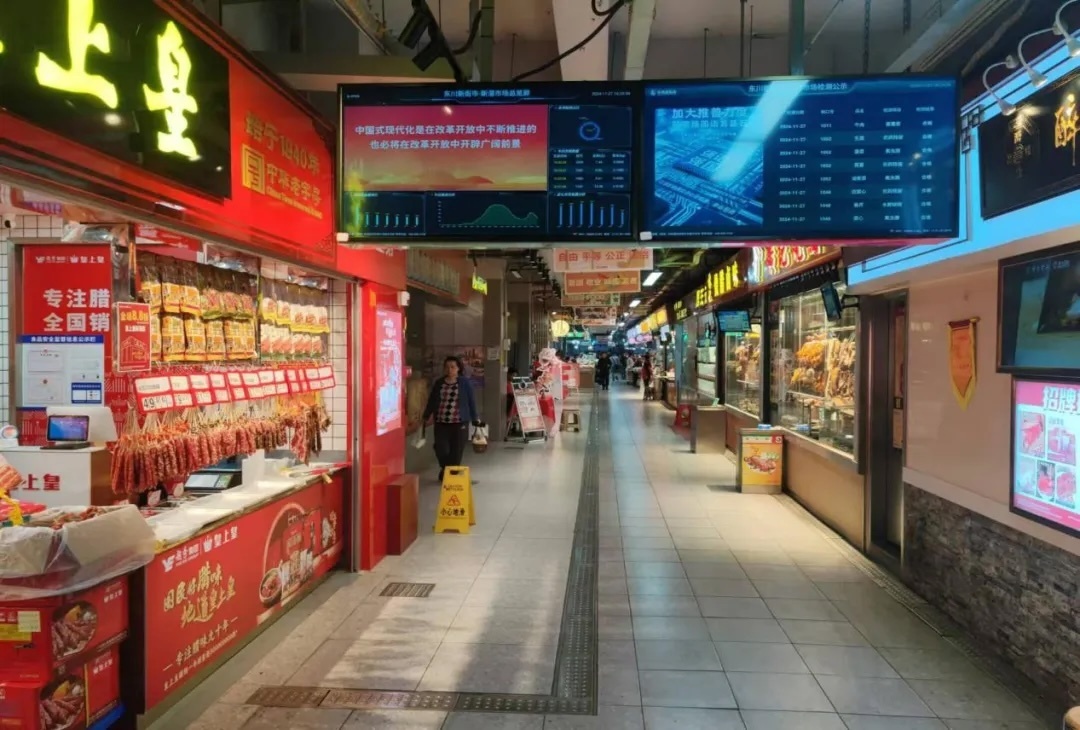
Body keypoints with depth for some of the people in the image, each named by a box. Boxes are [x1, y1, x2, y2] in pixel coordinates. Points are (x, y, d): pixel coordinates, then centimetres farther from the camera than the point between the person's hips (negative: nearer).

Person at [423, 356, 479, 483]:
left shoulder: (465, 383, 0)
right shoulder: (438, 383, 8)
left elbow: (471, 402, 1)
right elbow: (432, 401, 14)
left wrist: (475, 420, -1)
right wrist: (426, 416, 13)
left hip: (460, 423, -2)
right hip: (441, 423, 2)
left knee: (456, 452, 0)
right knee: (441, 450, -5)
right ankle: (446, 472, 23)